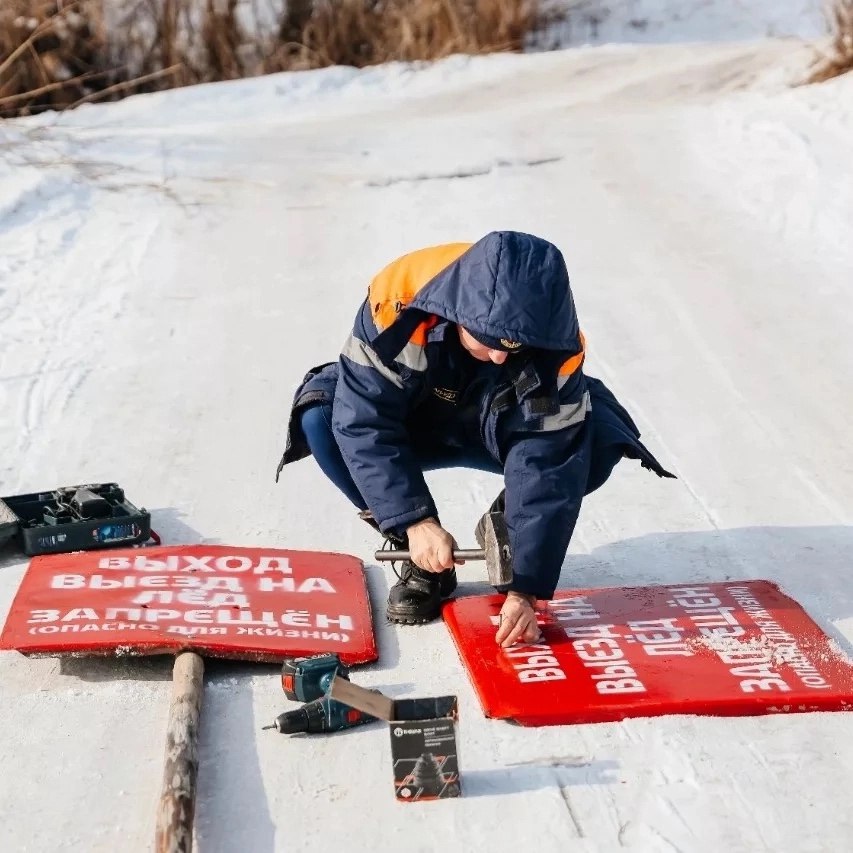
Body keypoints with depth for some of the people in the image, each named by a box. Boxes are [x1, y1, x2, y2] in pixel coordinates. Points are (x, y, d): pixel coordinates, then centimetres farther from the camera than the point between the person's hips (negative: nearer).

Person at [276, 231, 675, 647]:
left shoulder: (555, 345, -30)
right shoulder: (398, 300, -34)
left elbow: (548, 468, -29)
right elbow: (363, 419, -31)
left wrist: (526, 587, -32)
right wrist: (414, 522, -37)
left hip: (498, 431, 0)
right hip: (412, 427, 0)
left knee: (597, 439, -29)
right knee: (321, 419, -32)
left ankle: (505, 531, 1)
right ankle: (424, 558, -11)